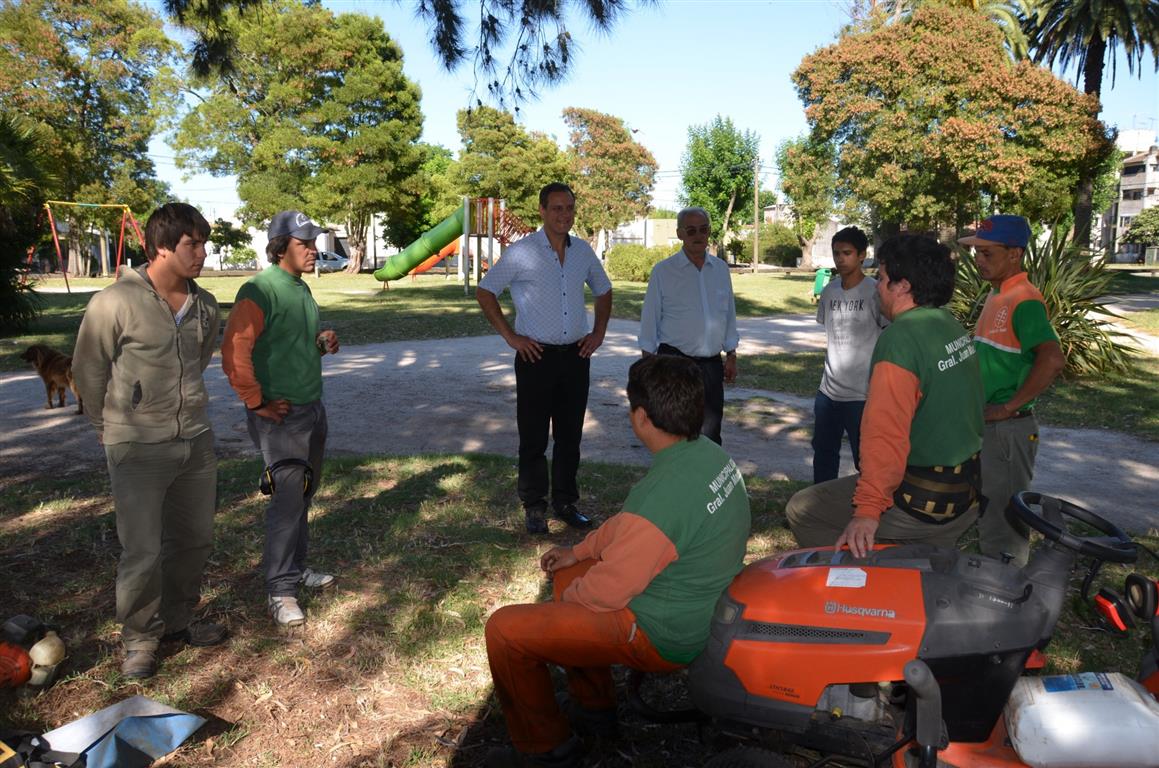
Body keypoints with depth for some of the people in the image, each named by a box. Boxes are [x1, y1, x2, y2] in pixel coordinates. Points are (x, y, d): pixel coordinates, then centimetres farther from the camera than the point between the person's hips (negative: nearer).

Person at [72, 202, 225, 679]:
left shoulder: (205, 306, 1)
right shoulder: (116, 303, -15)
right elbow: (88, 370, -3)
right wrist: (111, 429, 7)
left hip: (195, 441, 6)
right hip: (138, 450, -5)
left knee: (194, 540, 15)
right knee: (142, 553, 0)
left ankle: (177, 621, 35)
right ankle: (140, 638, 22)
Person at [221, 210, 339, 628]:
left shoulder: (301, 288, 13)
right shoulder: (260, 290, -16)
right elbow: (234, 352, -22)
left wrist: (322, 343, 5)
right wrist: (256, 403, -19)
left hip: (312, 406, 9)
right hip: (279, 414, -9)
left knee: (304, 492, 17)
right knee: (288, 497, -10)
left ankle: (295, 567, 32)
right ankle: (281, 591, 0)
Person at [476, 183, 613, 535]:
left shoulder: (583, 251, 8)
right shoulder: (521, 252, -6)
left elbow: (603, 290, 23)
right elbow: (485, 291, -3)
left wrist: (598, 332, 11)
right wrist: (510, 336, -7)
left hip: (575, 356, 4)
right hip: (537, 357, -4)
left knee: (570, 435, 11)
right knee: (533, 437, 3)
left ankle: (565, 502, 24)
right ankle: (534, 507, 15)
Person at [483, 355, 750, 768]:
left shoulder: (662, 494, -34)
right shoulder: (709, 451, -4)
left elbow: (607, 591, -21)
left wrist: (567, 595, -1)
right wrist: (579, 551, 13)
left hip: (662, 635, -9)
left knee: (504, 629, -6)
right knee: (568, 573, 26)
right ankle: (594, 705, 35)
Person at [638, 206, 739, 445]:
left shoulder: (721, 269, 9)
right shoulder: (663, 271, -3)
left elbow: (729, 315, 15)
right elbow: (650, 320, -1)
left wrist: (731, 356, 13)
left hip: (711, 363, 4)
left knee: (711, 433, 11)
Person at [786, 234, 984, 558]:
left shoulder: (901, 337, -22)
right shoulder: (953, 326, 6)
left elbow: (886, 430, -31)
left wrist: (868, 509, -33)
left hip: (919, 501, -9)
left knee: (800, 510, -1)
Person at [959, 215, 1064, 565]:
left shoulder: (1024, 300, -18)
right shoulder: (996, 296, 11)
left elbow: (1053, 359, -32)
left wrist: (1007, 408, -24)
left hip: (1007, 429, -10)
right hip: (985, 425, 10)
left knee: (1003, 523, 1)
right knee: (989, 515, 21)